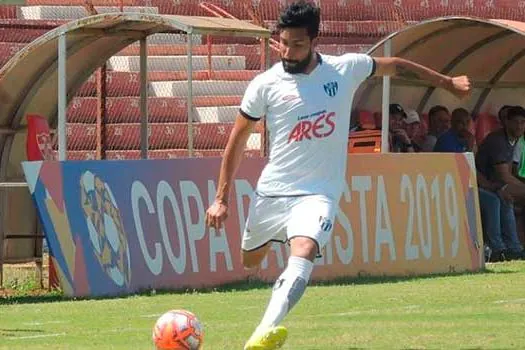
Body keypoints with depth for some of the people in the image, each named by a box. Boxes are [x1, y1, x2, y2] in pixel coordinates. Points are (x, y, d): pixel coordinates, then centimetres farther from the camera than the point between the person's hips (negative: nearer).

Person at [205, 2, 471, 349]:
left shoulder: (346, 69, -2)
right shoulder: (265, 85, -5)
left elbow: (394, 66, 17)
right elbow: (237, 140, 5)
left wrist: (447, 82, 28)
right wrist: (222, 198, 4)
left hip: (319, 193, -2)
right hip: (271, 191, 2)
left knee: (303, 255, -28)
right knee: (250, 262, 14)